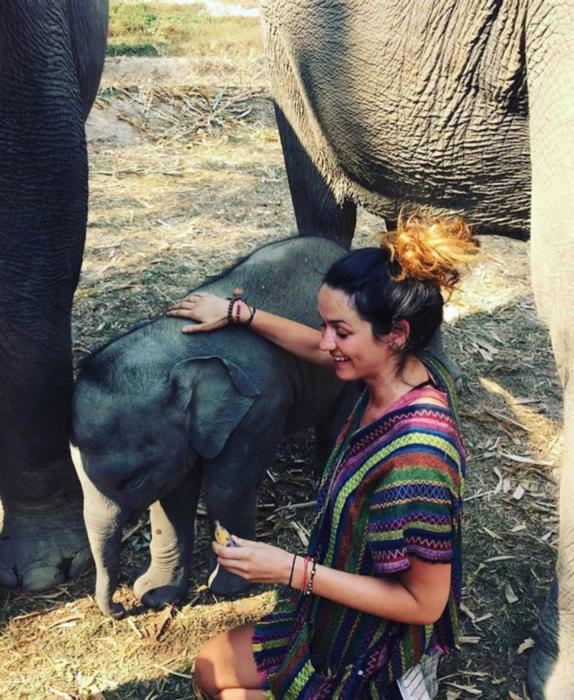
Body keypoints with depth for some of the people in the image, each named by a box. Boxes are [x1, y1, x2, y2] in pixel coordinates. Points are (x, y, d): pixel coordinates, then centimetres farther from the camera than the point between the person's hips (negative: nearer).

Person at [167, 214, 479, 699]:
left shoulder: (416, 456, -37)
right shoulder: (408, 369, -13)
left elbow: (424, 602, -28)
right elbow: (316, 347, 7)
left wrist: (293, 570, -28)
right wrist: (238, 312, 12)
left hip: (379, 657, -8)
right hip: (345, 619, 9)